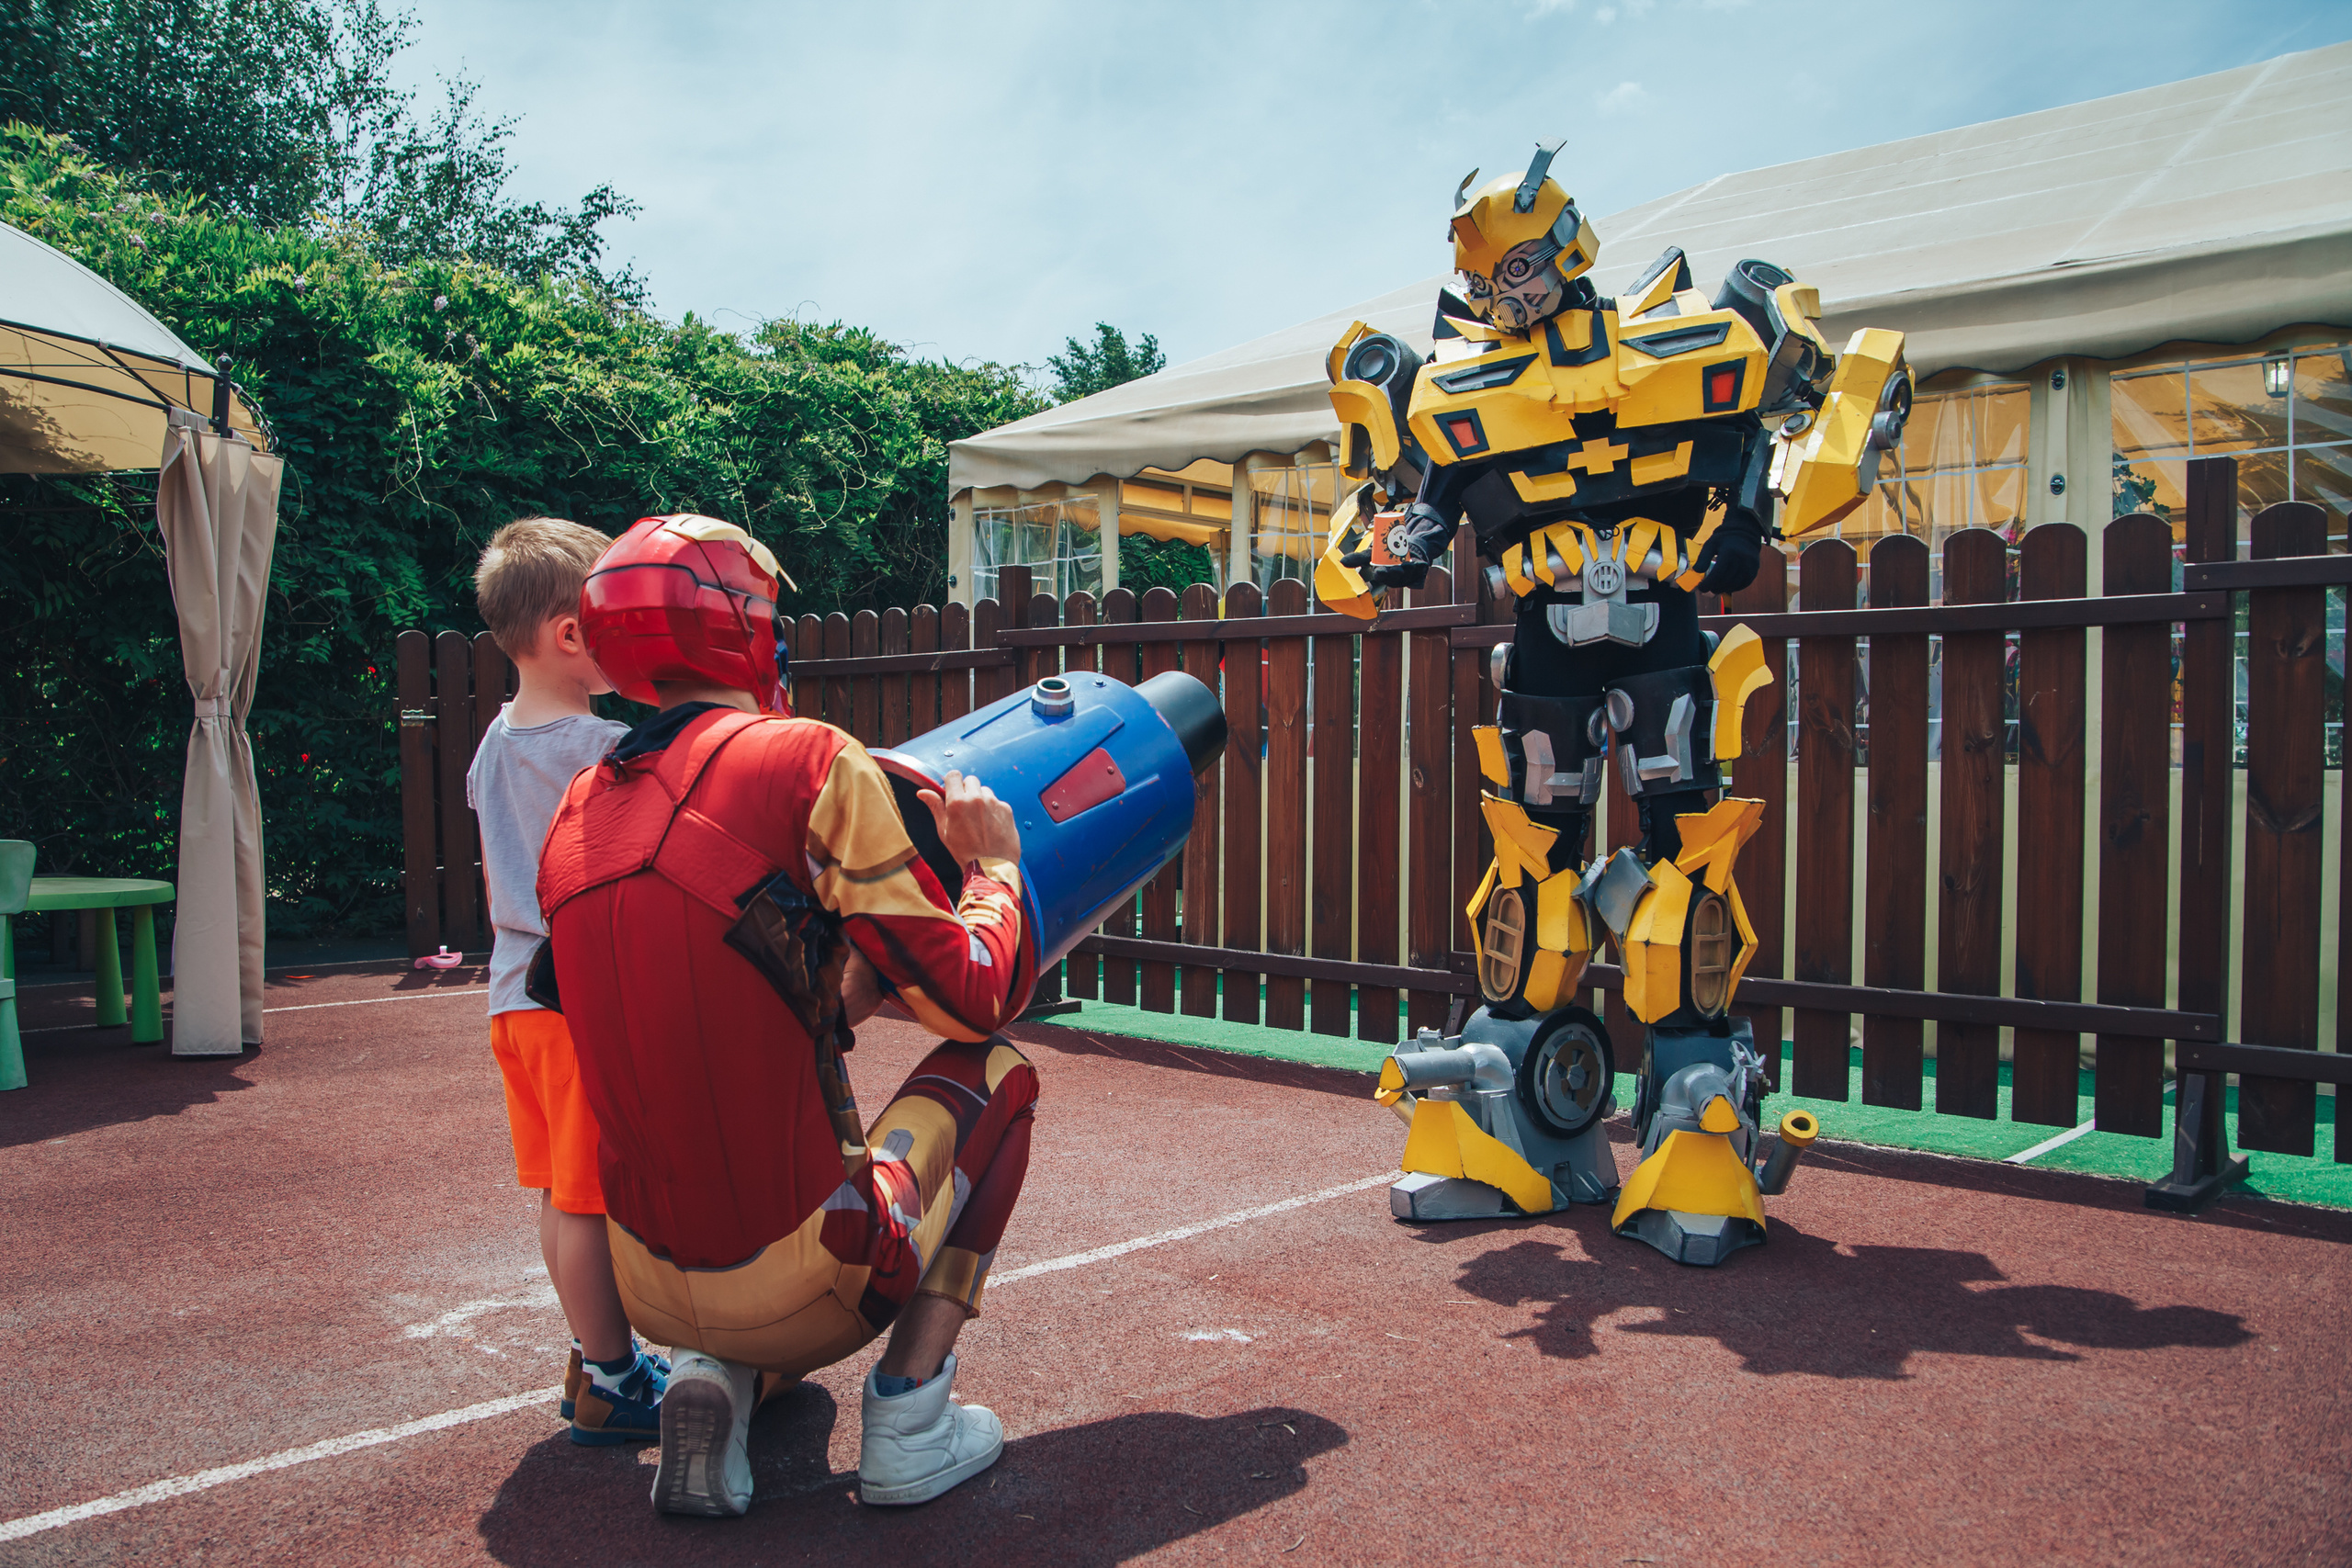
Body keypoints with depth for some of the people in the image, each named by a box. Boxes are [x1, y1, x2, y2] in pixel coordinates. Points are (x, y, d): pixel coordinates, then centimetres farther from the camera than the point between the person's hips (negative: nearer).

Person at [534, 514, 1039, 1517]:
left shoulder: (577, 815, 8)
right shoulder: (810, 762, -13)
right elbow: (969, 999, -10)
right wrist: (994, 868, 9)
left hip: (651, 1292, 7)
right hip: (797, 1278, -6)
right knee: (997, 1072, 17)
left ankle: (718, 1381, 10)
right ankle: (908, 1417, 8)